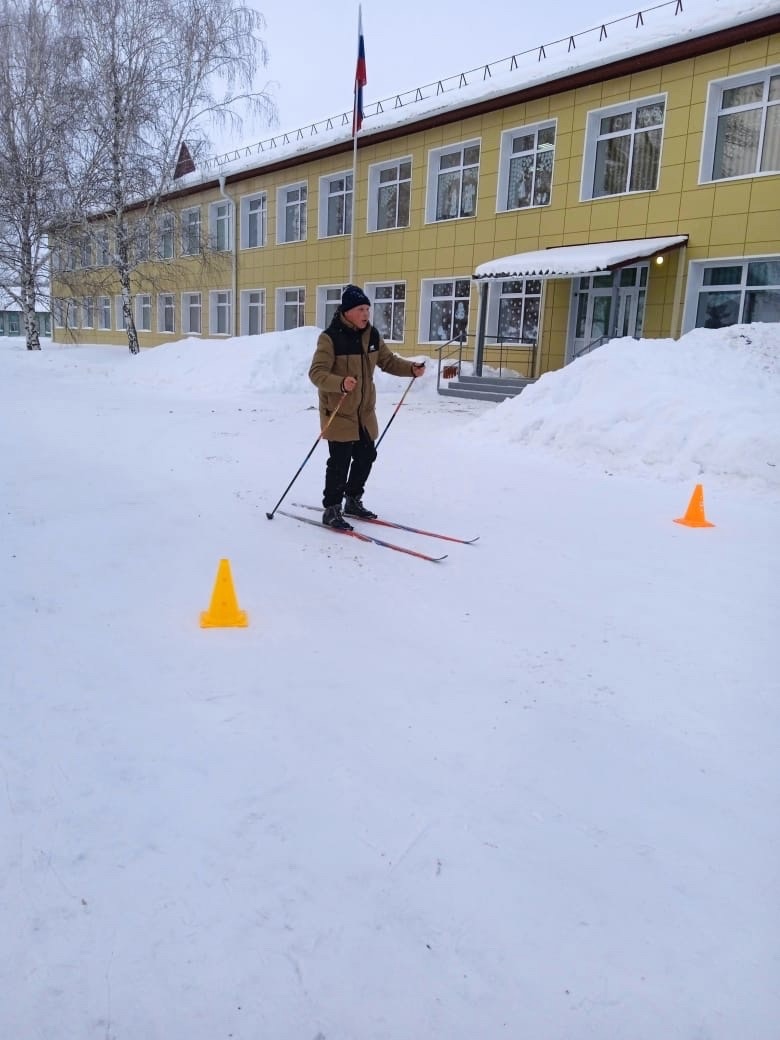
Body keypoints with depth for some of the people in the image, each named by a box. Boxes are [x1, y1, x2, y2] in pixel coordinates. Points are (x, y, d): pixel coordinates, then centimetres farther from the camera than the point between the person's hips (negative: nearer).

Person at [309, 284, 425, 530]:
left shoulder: (372, 335, 3)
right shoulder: (330, 337, -18)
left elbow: (388, 361, 14)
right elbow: (316, 373, -23)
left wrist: (411, 368, -4)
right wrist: (340, 383, -42)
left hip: (364, 411, 7)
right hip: (338, 411, -7)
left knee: (366, 456, 15)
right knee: (340, 462, -5)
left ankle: (353, 501, 35)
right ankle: (331, 510, 9)